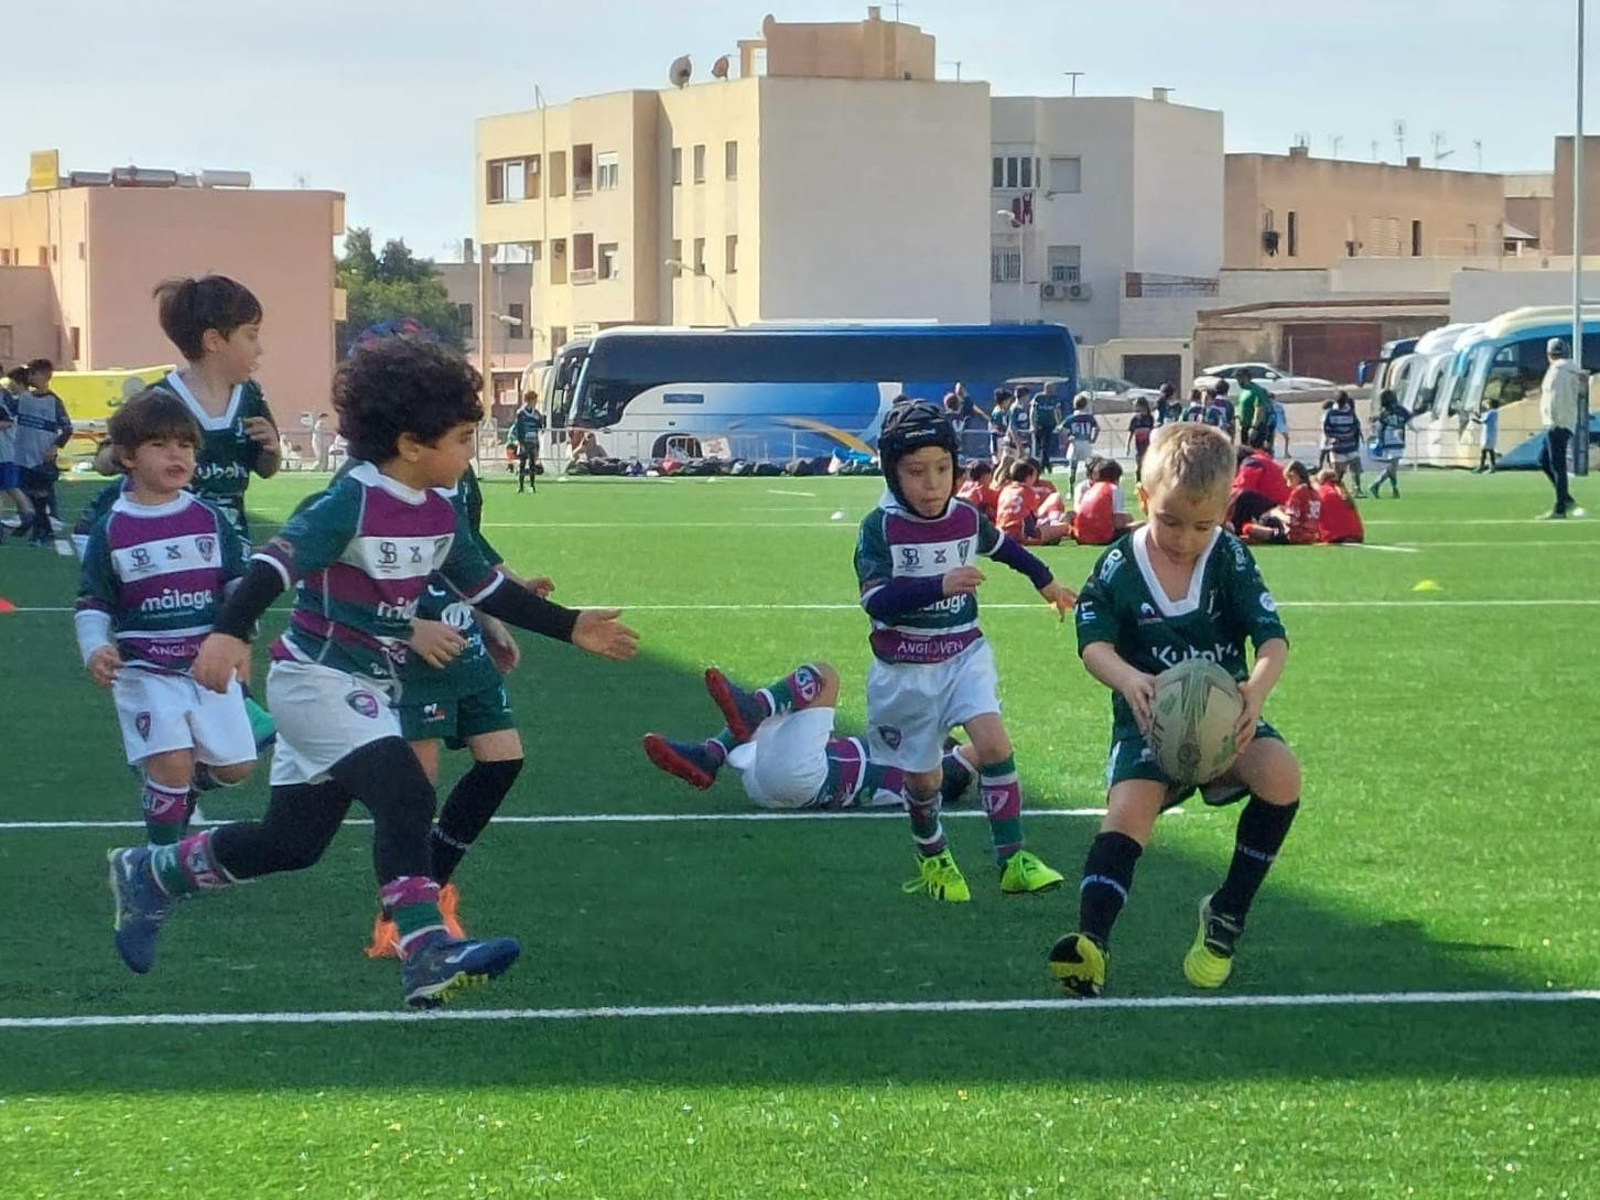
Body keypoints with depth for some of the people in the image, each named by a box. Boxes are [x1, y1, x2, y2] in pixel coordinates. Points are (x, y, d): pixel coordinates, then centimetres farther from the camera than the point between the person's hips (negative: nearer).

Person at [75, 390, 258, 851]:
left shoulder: (210, 520, 4)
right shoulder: (112, 530, -3)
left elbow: (238, 580, 9)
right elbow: (93, 604, 1)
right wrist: (95, 650, -17)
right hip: (146, 670, -3)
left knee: (235, 765, 5)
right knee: (172, 761, -19)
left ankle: (181, 790, 37)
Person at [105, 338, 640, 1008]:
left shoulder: (438, 514, 7)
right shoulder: (351, 504, -19)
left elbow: (485, 588, 20)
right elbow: (277, 563, -29)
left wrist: (570, 628, 21)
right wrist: (229, 633, -44)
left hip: (363, 689, 9)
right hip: (316, 681, -9)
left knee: (293, 841, 14)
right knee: (406, 796, -23)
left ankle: (147, 876, 32)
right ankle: (426, 956, -29)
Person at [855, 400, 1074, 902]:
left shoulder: (967, 519, -2)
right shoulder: (880, 528, -15)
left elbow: (1001, 545, 21)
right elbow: (877, 600, -26)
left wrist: (1045, 581, 36)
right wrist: (939, 586, -39)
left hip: (964, 654, 2)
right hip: (904, 668, -2)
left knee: (993, 742, -20)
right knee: (923, 777, 7)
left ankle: (1013, 860, -17)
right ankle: (932, 860, 35)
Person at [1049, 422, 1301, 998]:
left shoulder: (1230, 558, -4)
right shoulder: (1118, 567, -5)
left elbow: (1272, 637, -10)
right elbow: (1093, 641, -14)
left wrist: (1257, 688, -34)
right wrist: (1128, 679, -38)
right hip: (1148, 720, -1)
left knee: (1280, 774, -27)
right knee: (1129, 808, -28)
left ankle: (1227, 915, -9)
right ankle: (1091, 941, -42)